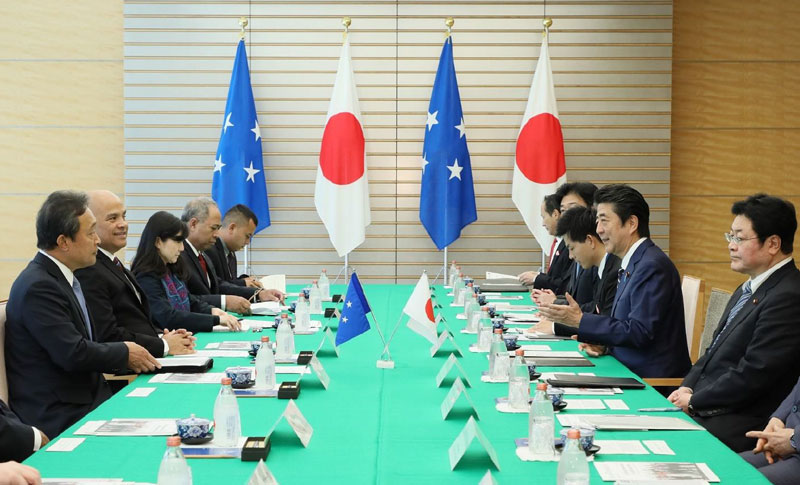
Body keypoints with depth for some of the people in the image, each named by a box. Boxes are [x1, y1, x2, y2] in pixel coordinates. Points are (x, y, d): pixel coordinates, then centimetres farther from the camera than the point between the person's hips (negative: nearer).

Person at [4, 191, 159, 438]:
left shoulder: (61, 278, 13)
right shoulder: (38, 287, -18)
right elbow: (74, 354, -22)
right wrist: (124, 353, -7)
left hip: (82, 397, 9)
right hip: (55, 416, -9)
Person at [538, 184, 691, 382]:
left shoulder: (652, 266, -16)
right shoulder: (632, 264, 15)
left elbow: (639, 332, -21)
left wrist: (580, 320, -18)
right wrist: (604, 343, 0)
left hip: (652, 379, -9)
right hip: (631, 373, 9)